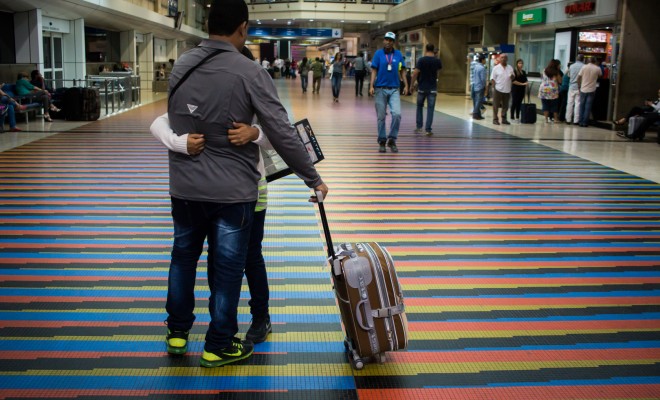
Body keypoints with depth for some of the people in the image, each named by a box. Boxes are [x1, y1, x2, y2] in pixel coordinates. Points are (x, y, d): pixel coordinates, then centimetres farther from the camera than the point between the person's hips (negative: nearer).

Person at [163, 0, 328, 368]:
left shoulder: (180, 66, 1)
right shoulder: (249, 72, -14)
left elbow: (174, 122, 10)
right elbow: (283, 134, -15)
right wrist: (314, 179, -7)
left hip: (184, 186, 5)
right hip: (231, 190, -5)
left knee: (184, 256, 21)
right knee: (227, 268, 8)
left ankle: (178, 331, 35)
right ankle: (219, 346, 20)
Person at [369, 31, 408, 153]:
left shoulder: (398, 54, 5)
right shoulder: (378, 53, 1)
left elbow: (401, 71, 9)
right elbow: (374, 71, -1)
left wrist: (406, 84, -1)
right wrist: (371, 86, -11)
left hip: (394, 89, 1)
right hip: (380, 89, -1)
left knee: (397, 114, -13)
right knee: (381, 117, 5)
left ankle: (392, 139, 2)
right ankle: (382, 141, 17)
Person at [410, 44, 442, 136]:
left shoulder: (421, 60, -9)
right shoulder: (437, 61, -1)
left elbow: (415, 73, -12)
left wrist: (413, 84, -1)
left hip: (422, 87, -1)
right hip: (432, 88, 1)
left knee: (419, 106, 17)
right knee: (430, 108, 2)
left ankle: (419, 127, 16)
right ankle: (428, 129, -3)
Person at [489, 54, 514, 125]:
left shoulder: (510, 68, 10)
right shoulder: (496, 68, -1)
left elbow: (513, 78, 15)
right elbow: (492, 79, -2)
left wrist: (512, 76, -9)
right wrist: (494, 87, -10)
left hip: (507, 90, 4)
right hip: (498, 90, -4)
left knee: (505, 106, 9)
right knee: (496, 106, 0)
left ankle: (504, 119, 18)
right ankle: (495, 119, 7)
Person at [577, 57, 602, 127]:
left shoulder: (584, 67, -4)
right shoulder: (597, 69, -4)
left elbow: (578, 78, -4)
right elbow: (600, 75, 16)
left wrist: (579, 86, 8)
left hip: (583, 90, 1)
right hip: (591, 90, -1)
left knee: (582, 106, 10)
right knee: (588, 107, 2)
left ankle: (581, 122, 10)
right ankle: (585, 123, 1)